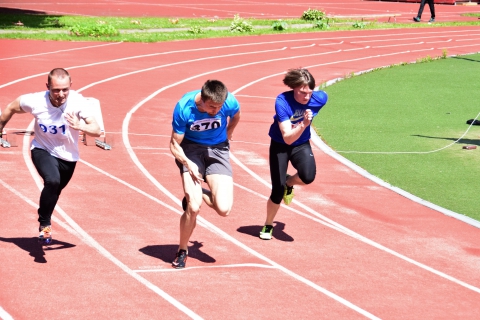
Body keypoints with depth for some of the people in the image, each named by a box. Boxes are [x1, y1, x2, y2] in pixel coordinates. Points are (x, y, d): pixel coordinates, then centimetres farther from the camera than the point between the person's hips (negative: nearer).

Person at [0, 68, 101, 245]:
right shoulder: (35, 101, -25)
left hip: (68, 157, 2)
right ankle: (44, 224, -10)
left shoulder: (78, 101, -27)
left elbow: (97, 131, -30)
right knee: (52, 181, -32)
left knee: (53, 192, 21)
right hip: (42, 150, -2)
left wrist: (80, 126, -50)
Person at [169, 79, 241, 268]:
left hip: (217, 150, 2)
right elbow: (175, 145, -14)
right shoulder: (184, 108, -24)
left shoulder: (230, 103, -21)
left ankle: (197, 196, 19)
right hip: (191, 149, -2)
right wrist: (188, 164, -30)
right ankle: (182, 251, 6)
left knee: (224, 209, -15)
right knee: (193, 207, -19)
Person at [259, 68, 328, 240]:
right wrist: (303, 124, -52)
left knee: (308, 176, -28)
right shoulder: (282, 102, -31)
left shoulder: (319, 98, -23)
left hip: (301, 145, 2)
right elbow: (288, 138, -35)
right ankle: (268, 225, 26)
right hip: (280, 145, -2)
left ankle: (289, 182, 10)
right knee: (277, 191, -3)